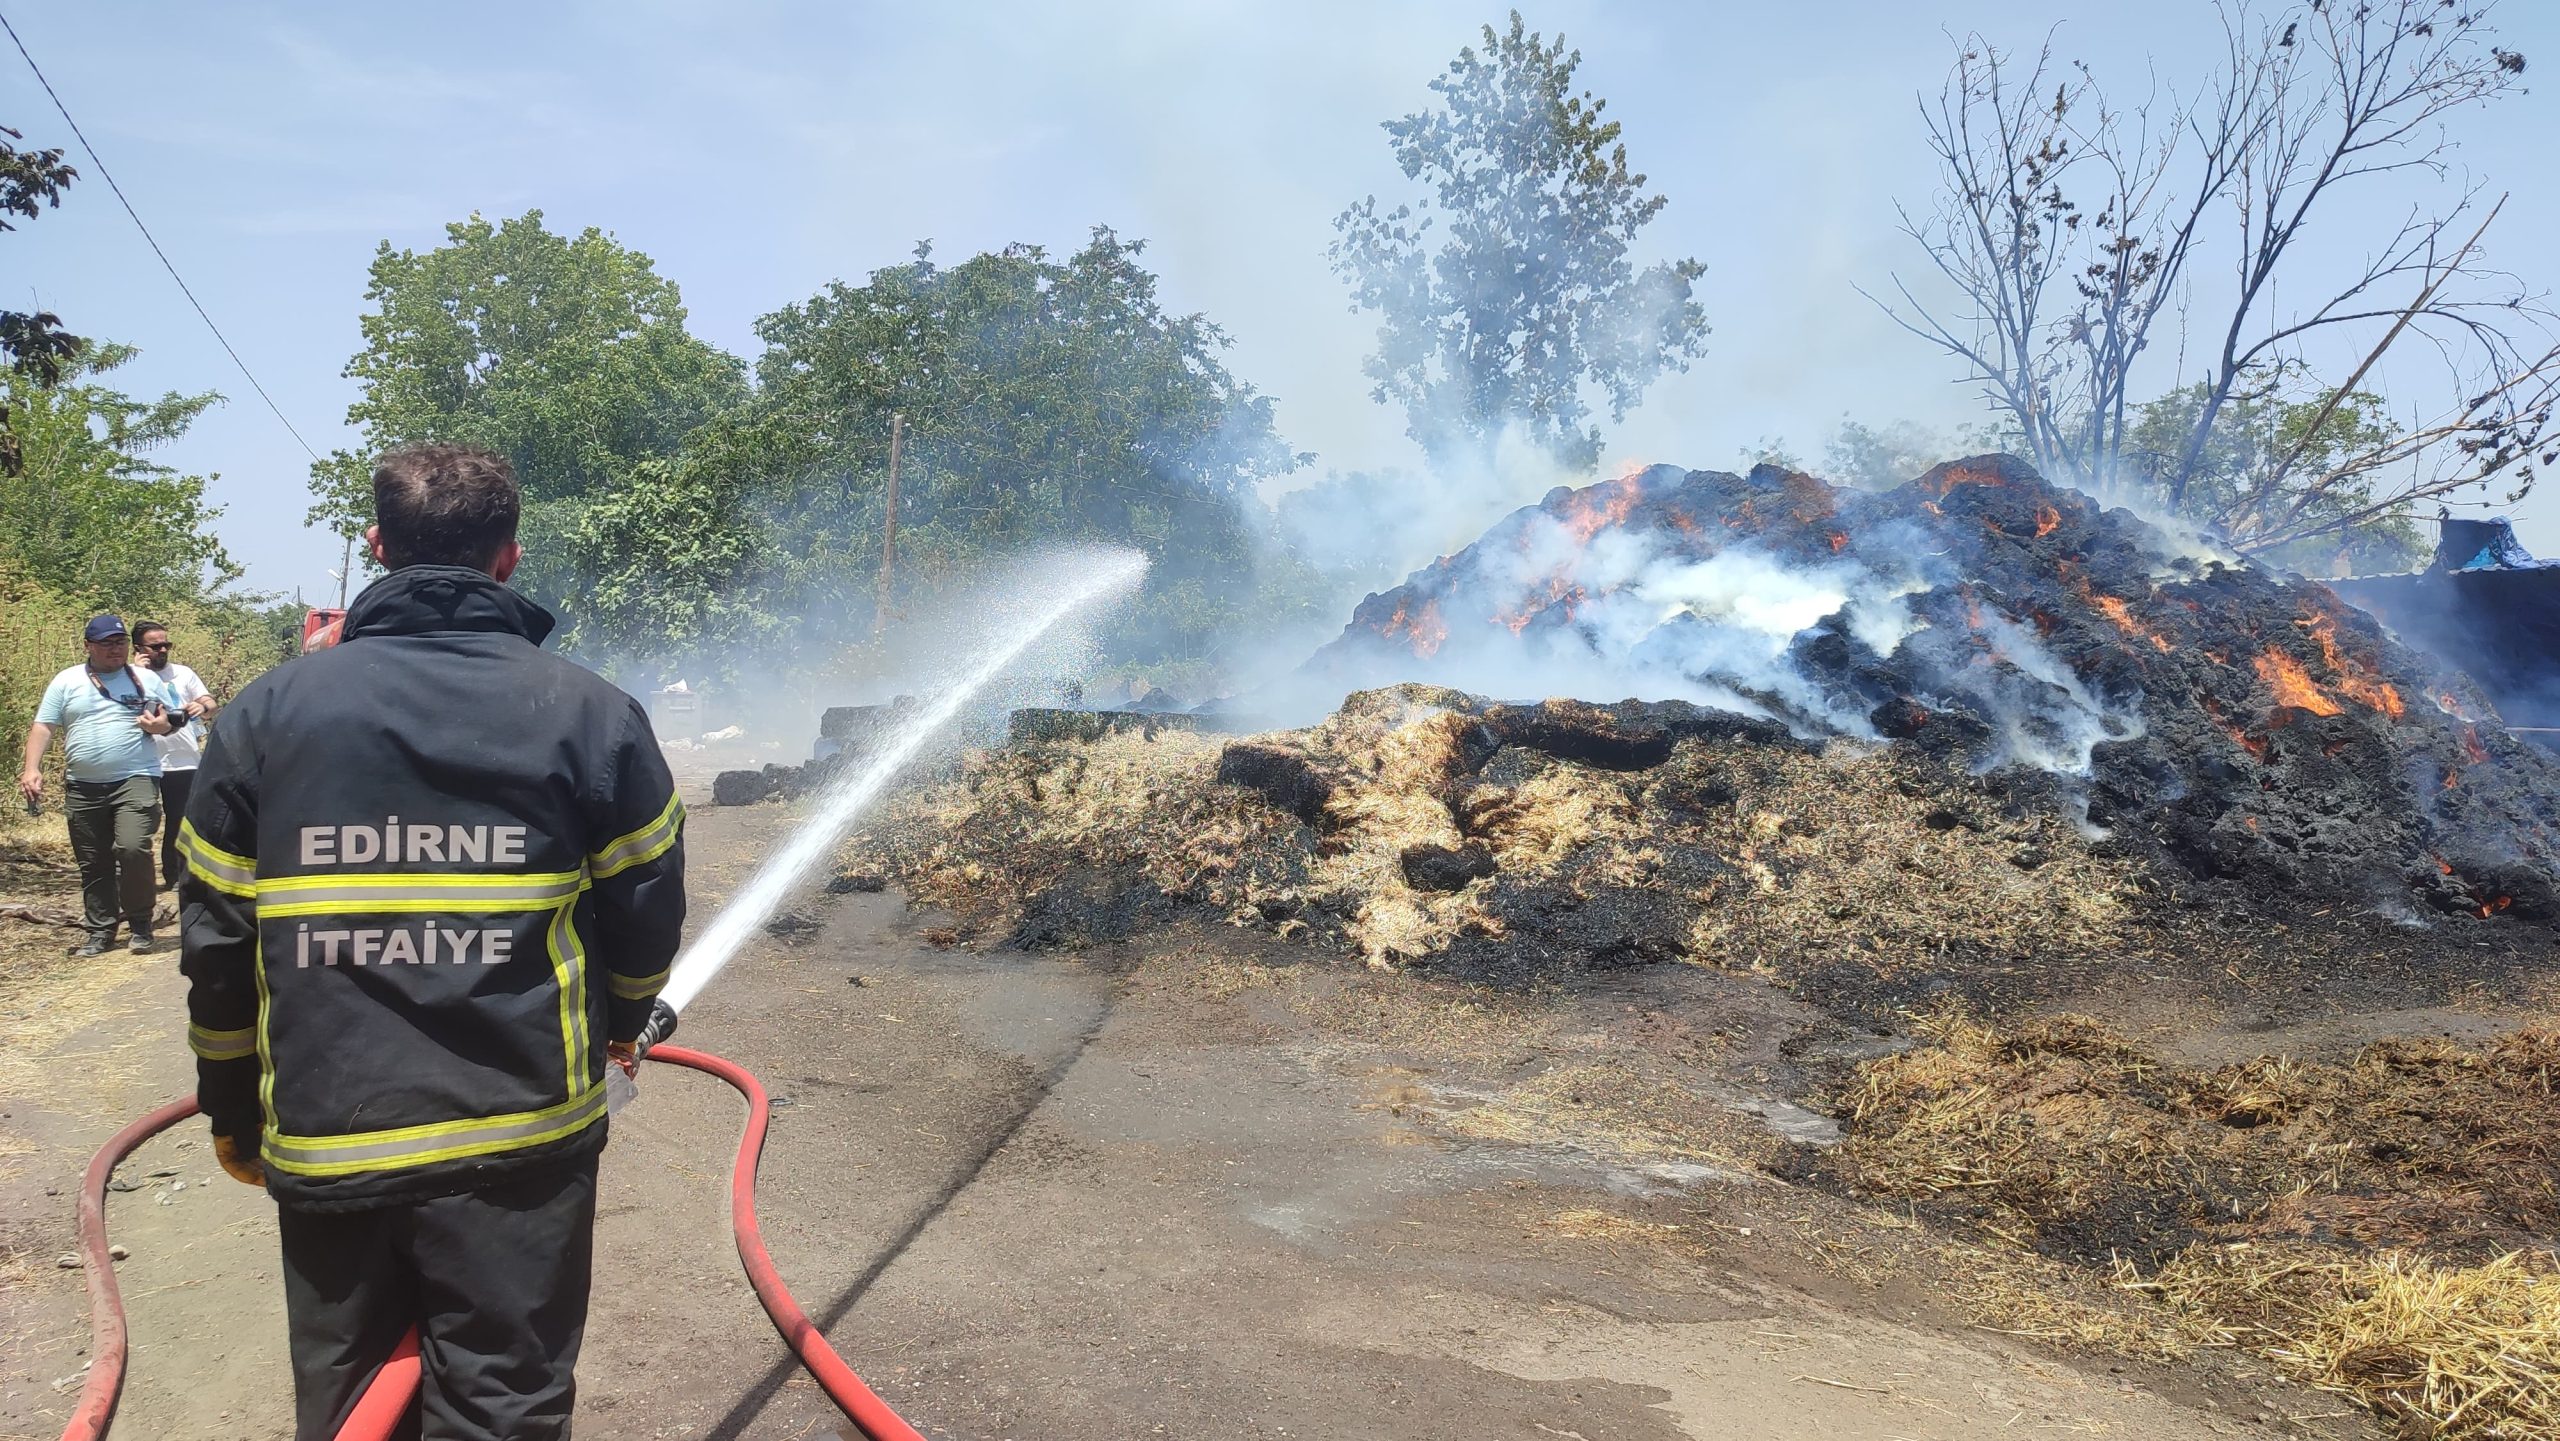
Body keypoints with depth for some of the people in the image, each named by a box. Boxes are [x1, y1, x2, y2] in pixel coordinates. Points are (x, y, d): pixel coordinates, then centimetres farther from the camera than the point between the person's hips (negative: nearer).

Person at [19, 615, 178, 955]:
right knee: (93, 865, 8)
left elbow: (170, 721, 14)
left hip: (135, 780, -2)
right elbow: (43, 726, 4)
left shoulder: (146, 680, 7)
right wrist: (32, 769, -9)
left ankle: (140, 923, -3)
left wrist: (161, 725, -10)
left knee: (133, 848, -20)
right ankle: (100, 933, 18)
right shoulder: (67, 681, 7)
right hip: (83, 787, 3)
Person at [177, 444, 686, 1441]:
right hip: (520, 1140, -2)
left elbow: (215, 941, 4)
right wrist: (619, 1023, 22)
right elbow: (645, 916, 1)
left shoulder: (264, 715, 1)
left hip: (325, 1141, 2)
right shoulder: (590, 715, -4)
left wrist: (233, 1114, 18)